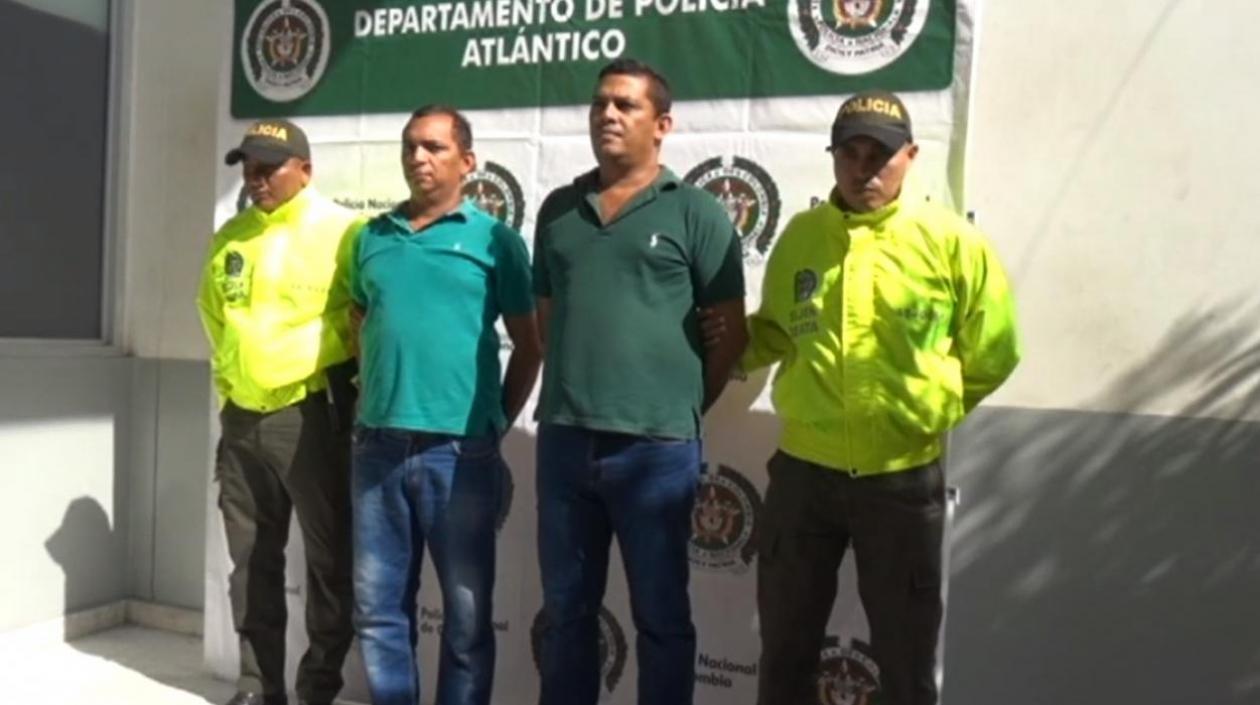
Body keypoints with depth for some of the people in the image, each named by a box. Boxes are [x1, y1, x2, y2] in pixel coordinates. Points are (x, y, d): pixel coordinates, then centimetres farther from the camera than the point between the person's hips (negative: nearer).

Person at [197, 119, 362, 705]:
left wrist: (347, 397, -4)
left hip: (312, 415, -6)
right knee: (252, 560, 12)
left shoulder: (341, 231, -8)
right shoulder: (229, 239, 11)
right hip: (242, 419, 6)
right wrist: (229, 384, 18)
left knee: (328, 560, 2)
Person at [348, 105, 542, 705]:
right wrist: (373, 404, 12)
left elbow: (528, 344, 3)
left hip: (460, 451, -4)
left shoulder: (494, 240, 0)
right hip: (378, 446, 4)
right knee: (379, 607, 13)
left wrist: (498, 422, 2)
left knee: (467, 614, 7)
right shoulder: (372, 238, 11)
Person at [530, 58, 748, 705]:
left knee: (661, 615, 9)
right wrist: (570, 391, 12)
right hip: (564, 440, 5)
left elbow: (731, 332, -1)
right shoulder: (558, 210, 11)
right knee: (565, 610, 16)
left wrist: (684, 405, 1)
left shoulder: (696, 213, -2)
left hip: (655, 446, -4)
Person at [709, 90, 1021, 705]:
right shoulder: (800, 236, 2)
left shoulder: (951, 242, -7)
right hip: (802, 472, 3)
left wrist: (927, 410, 4)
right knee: (785, 649, 17)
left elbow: (991, 354, 2)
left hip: (904, 480, -2)